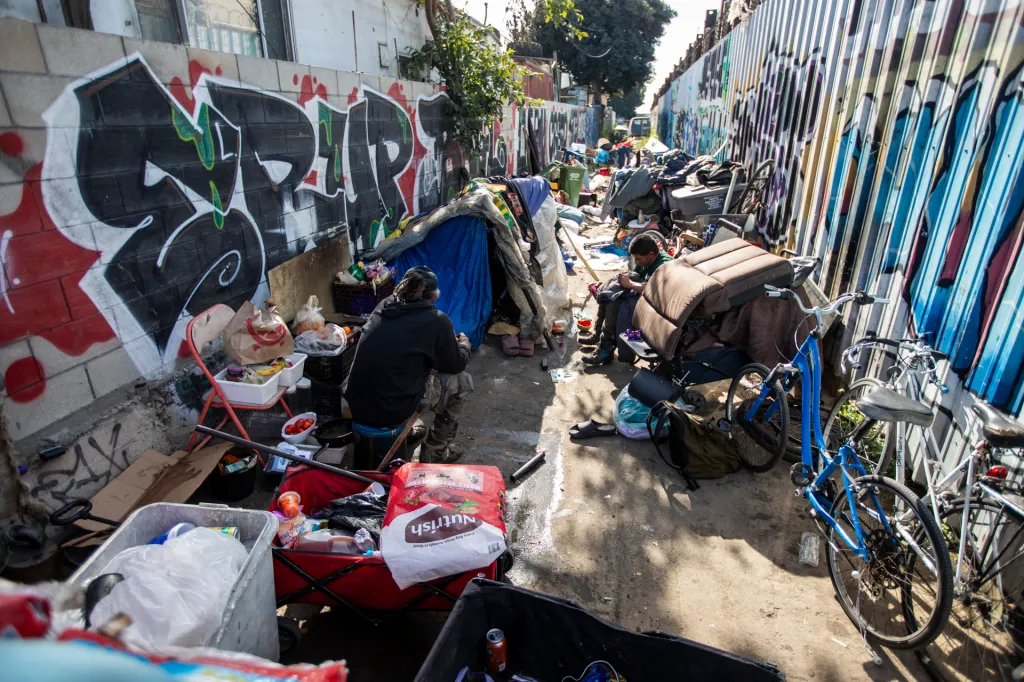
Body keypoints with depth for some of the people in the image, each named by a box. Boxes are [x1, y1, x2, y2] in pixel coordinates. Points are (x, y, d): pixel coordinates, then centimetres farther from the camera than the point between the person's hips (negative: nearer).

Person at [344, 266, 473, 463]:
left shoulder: (384, 306, 6)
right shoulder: (436, 321, -11)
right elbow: (455, 365, 4)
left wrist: (448, 342, 28)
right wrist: (463, 346, 24)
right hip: (390, 411, -6)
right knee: (461, 381, 12)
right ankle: (435, 452, 22)